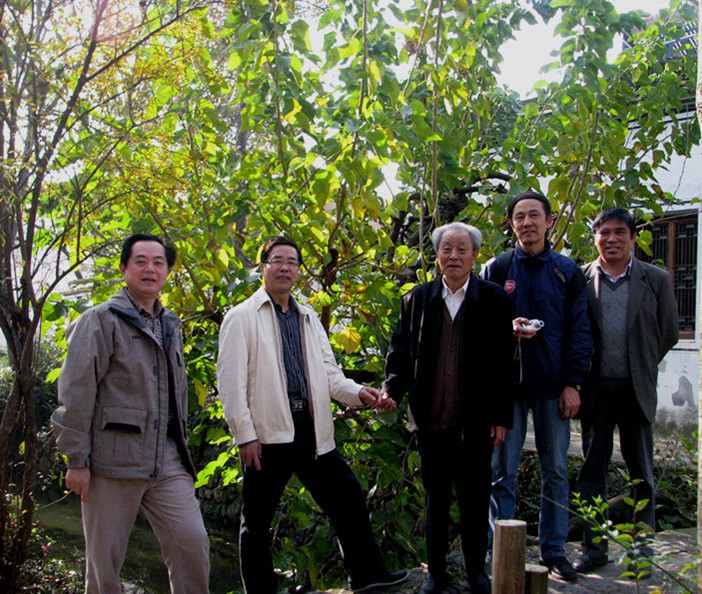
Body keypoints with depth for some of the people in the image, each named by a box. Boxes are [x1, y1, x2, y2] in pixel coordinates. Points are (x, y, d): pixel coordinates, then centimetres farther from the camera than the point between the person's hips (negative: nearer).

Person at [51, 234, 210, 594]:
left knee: (192, 542, -4)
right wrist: (76, 461, -13)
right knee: (105, 558, 5)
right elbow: (75, 393, -10)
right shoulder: (102, 320, -4)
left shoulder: (171, 326, 16)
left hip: (167, 464, 5)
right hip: (112, 461, -5)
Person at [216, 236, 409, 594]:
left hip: (312, 432, 6)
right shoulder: (241, 317, -2)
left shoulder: (309, 318, 18)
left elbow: (328, 373, 15)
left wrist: (359, 394, -4)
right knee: (257, 521, 5)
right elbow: (230, 381, -8)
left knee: (349, 500, 9)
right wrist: (245, 435, -14)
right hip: (267, 434, -6)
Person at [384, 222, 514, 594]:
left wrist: (501, 416, -5)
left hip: (476, 420, -2)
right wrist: (392, 388, -12)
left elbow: (503, 363, -3)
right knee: (436, 495, 13)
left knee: (475, 497, 9)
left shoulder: (493, 299, -2)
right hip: (431, 418, 2)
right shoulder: (417, 299, 4)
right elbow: (401, 351, 5)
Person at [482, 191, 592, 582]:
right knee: (503, 471, 3)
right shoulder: (497, 269, 5)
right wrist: (507, 328, -17)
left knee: (556, 471, 7)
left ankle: (554, 551, 18)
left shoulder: (568, 271, 5)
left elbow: (580, 330, 2)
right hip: (507, 381, 0)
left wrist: (573, 383, -5)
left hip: (554, 385, 1)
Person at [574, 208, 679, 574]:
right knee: (592, 471, 7)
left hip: (636, 391, 0)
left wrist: (642, 368, 7)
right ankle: (593, 548, 18)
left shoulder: (656, 280, 1)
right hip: (595, 390, 0)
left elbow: (669, 332, 8)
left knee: (642, 473, 8)